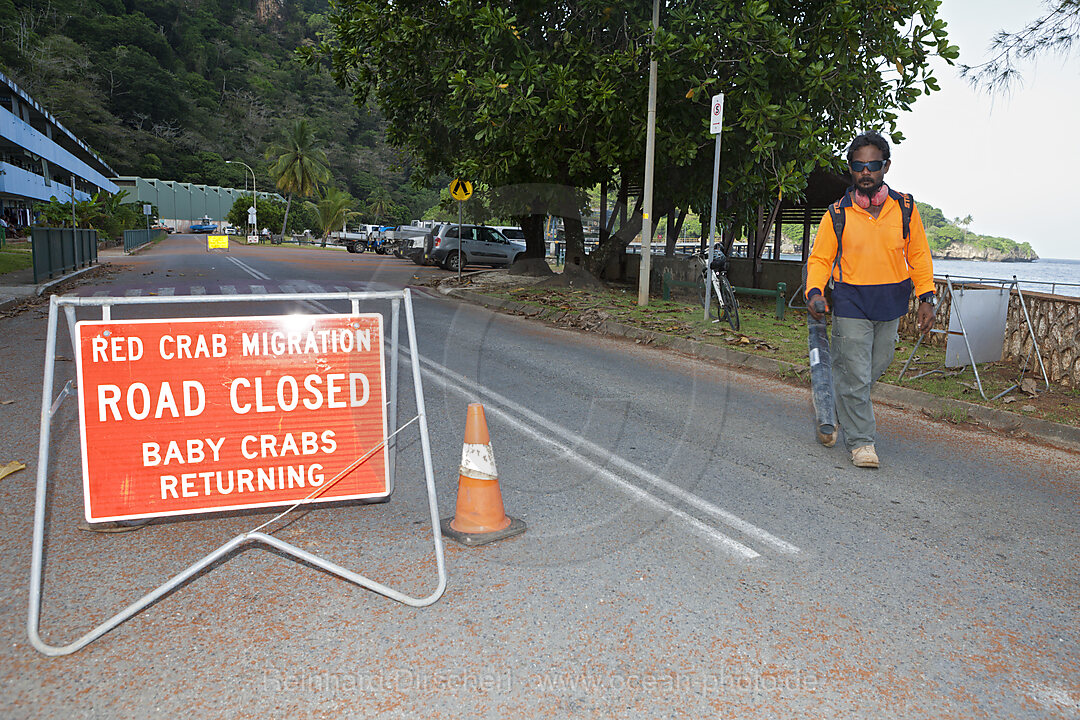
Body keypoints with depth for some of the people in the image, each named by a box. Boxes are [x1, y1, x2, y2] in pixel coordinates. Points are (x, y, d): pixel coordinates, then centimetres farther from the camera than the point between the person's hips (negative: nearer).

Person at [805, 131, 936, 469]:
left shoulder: (905, 208, 1)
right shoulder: (837, 214, -5)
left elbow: (918, 255, 9)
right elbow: (820, 258, 0)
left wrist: (925, 297, 1)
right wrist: (814, 291, -18)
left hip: (890, 305, 4)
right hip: (851, 304, -3)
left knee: (874, 370, 14)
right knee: (854, 375, -4)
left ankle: (833, 415, 36)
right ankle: (861, 441, 9)